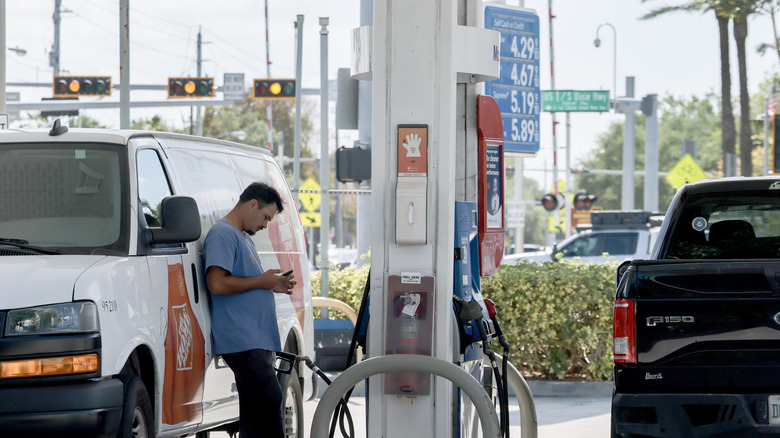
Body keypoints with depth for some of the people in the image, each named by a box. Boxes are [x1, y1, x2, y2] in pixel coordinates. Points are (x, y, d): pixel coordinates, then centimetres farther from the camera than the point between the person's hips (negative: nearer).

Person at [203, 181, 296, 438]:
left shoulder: (243, 237, 25)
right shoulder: (223, 234, -8)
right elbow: (217, 283, -20)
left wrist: (273, 286, 15)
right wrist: (261, 281, -11)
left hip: (257, 342, 10)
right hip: (242, 342, -10)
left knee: (254, 413, 7)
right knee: (270, 401, -17)